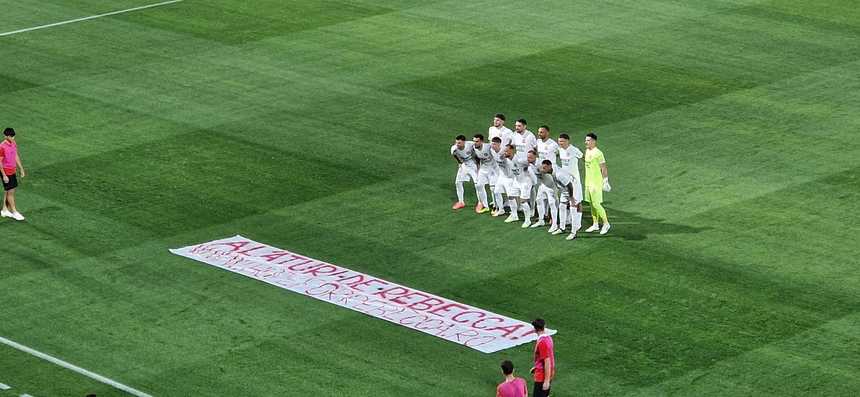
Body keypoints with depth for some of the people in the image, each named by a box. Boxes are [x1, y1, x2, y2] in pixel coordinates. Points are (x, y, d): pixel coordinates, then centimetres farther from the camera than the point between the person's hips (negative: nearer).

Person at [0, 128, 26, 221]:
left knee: (8, 191, 15)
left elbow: (16, 157, 15)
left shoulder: (14, 144, 4)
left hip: (13, 171, 8)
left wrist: (21, 169, 17)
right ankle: (14, 212, 5)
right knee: (10, 192, -2)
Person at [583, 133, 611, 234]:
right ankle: (595, 224, 20)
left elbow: (603, 168, -13)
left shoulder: (598, 153, -16)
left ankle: (606, 223, 5)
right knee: (592, 204, 11)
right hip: (588, 182, 8)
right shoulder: (587, 151, 9)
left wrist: (605, 181, -12)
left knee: (596, 204, -8)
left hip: (596, 183, -8)